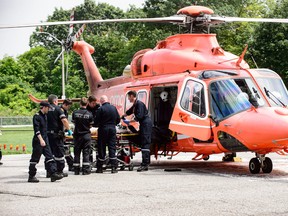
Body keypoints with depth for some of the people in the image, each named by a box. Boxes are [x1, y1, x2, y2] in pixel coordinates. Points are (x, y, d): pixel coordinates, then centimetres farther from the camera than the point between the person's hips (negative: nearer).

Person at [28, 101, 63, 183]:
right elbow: (36, 129, -21)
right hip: (38, 141, -9)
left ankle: (53, 174, 0)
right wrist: (41, 139, -28)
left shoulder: (45, 116, 13)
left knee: (49, 157, 2)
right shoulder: (37, 116, -13)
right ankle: (31, 176, 6)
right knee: (35, 158, -1)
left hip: (45, 140, 9)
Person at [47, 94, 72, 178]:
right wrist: (69, 130, -7)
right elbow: (64, 120, -17)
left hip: (47, 134, 5)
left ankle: (49, 171, 13)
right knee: (59, 153, 2)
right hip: (56, 134, -5)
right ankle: (60, 171, 4)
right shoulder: (57, 109, -7)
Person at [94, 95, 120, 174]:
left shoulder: (100, 109, -10)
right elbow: (118, 119, 10)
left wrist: (99, 125, 13)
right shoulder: (114, 108, 4)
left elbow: (96, 121, -9)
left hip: (103, 129, -3)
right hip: (112, 129, 4)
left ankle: (99, 168, 8)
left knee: (101, 148, 4)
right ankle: (114, 167, 0)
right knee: (112, 147, 5)